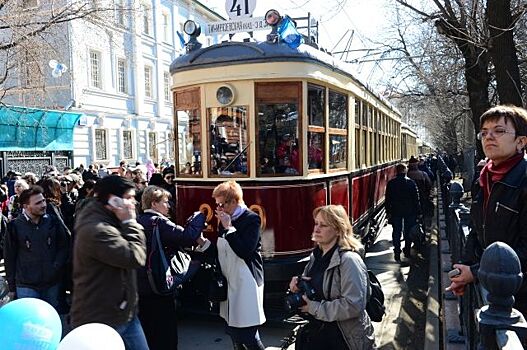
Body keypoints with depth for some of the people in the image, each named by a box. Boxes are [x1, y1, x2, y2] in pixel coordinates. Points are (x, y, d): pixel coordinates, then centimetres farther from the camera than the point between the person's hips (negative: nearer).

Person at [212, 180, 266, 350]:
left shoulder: (251, 219, -12)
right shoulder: (226, 219, 10)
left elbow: (245, 251, -23)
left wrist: (228, 228, -20)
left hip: (246, 283, -8)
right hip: (230, 282, 8)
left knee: (247, 335, -5)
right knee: (233, 331, 15)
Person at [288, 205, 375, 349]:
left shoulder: (349, 260, -22)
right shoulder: (316, 255, 2)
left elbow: (353, 305, -29)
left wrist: (315, 308, -23)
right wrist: (298, 284, -6)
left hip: (345, 338, -7)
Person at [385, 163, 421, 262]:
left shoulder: (391, 183, -5)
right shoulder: (411, 182, -6)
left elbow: (387, 199, -2)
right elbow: (416, 199, -3)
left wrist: (388, 212, 6)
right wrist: (417, 211, 4)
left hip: (396, 211, 0)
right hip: (409, 211, 0)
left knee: (396, 232, 4)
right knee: (408, 232, 14)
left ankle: (397, 253, -2)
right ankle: (407, 252, 22)